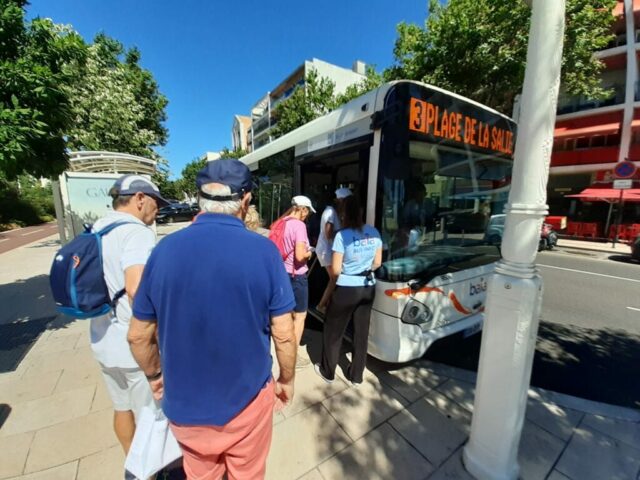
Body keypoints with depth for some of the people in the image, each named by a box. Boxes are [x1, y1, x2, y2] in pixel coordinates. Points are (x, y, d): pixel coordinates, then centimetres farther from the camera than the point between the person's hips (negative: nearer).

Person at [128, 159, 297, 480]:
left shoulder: (166, 249, -13)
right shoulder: (264, 251, -22)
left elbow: (138, 335, -4)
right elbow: (284, 335, -16)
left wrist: (154, 375, 15)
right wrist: (287, 379, 3)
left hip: (185, 404, 2)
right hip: (247, 399, -2)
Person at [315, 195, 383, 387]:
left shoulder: (342, 235, -17)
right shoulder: (374, 232, -1)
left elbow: (335, 269, -15)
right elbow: (377, 263, 6)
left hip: (346, 289, -5)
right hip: (368, 288, 5)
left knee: (333, 331, 15)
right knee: (361, 332, 17)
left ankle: (327, 371, 33)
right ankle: (356, 376, 33)